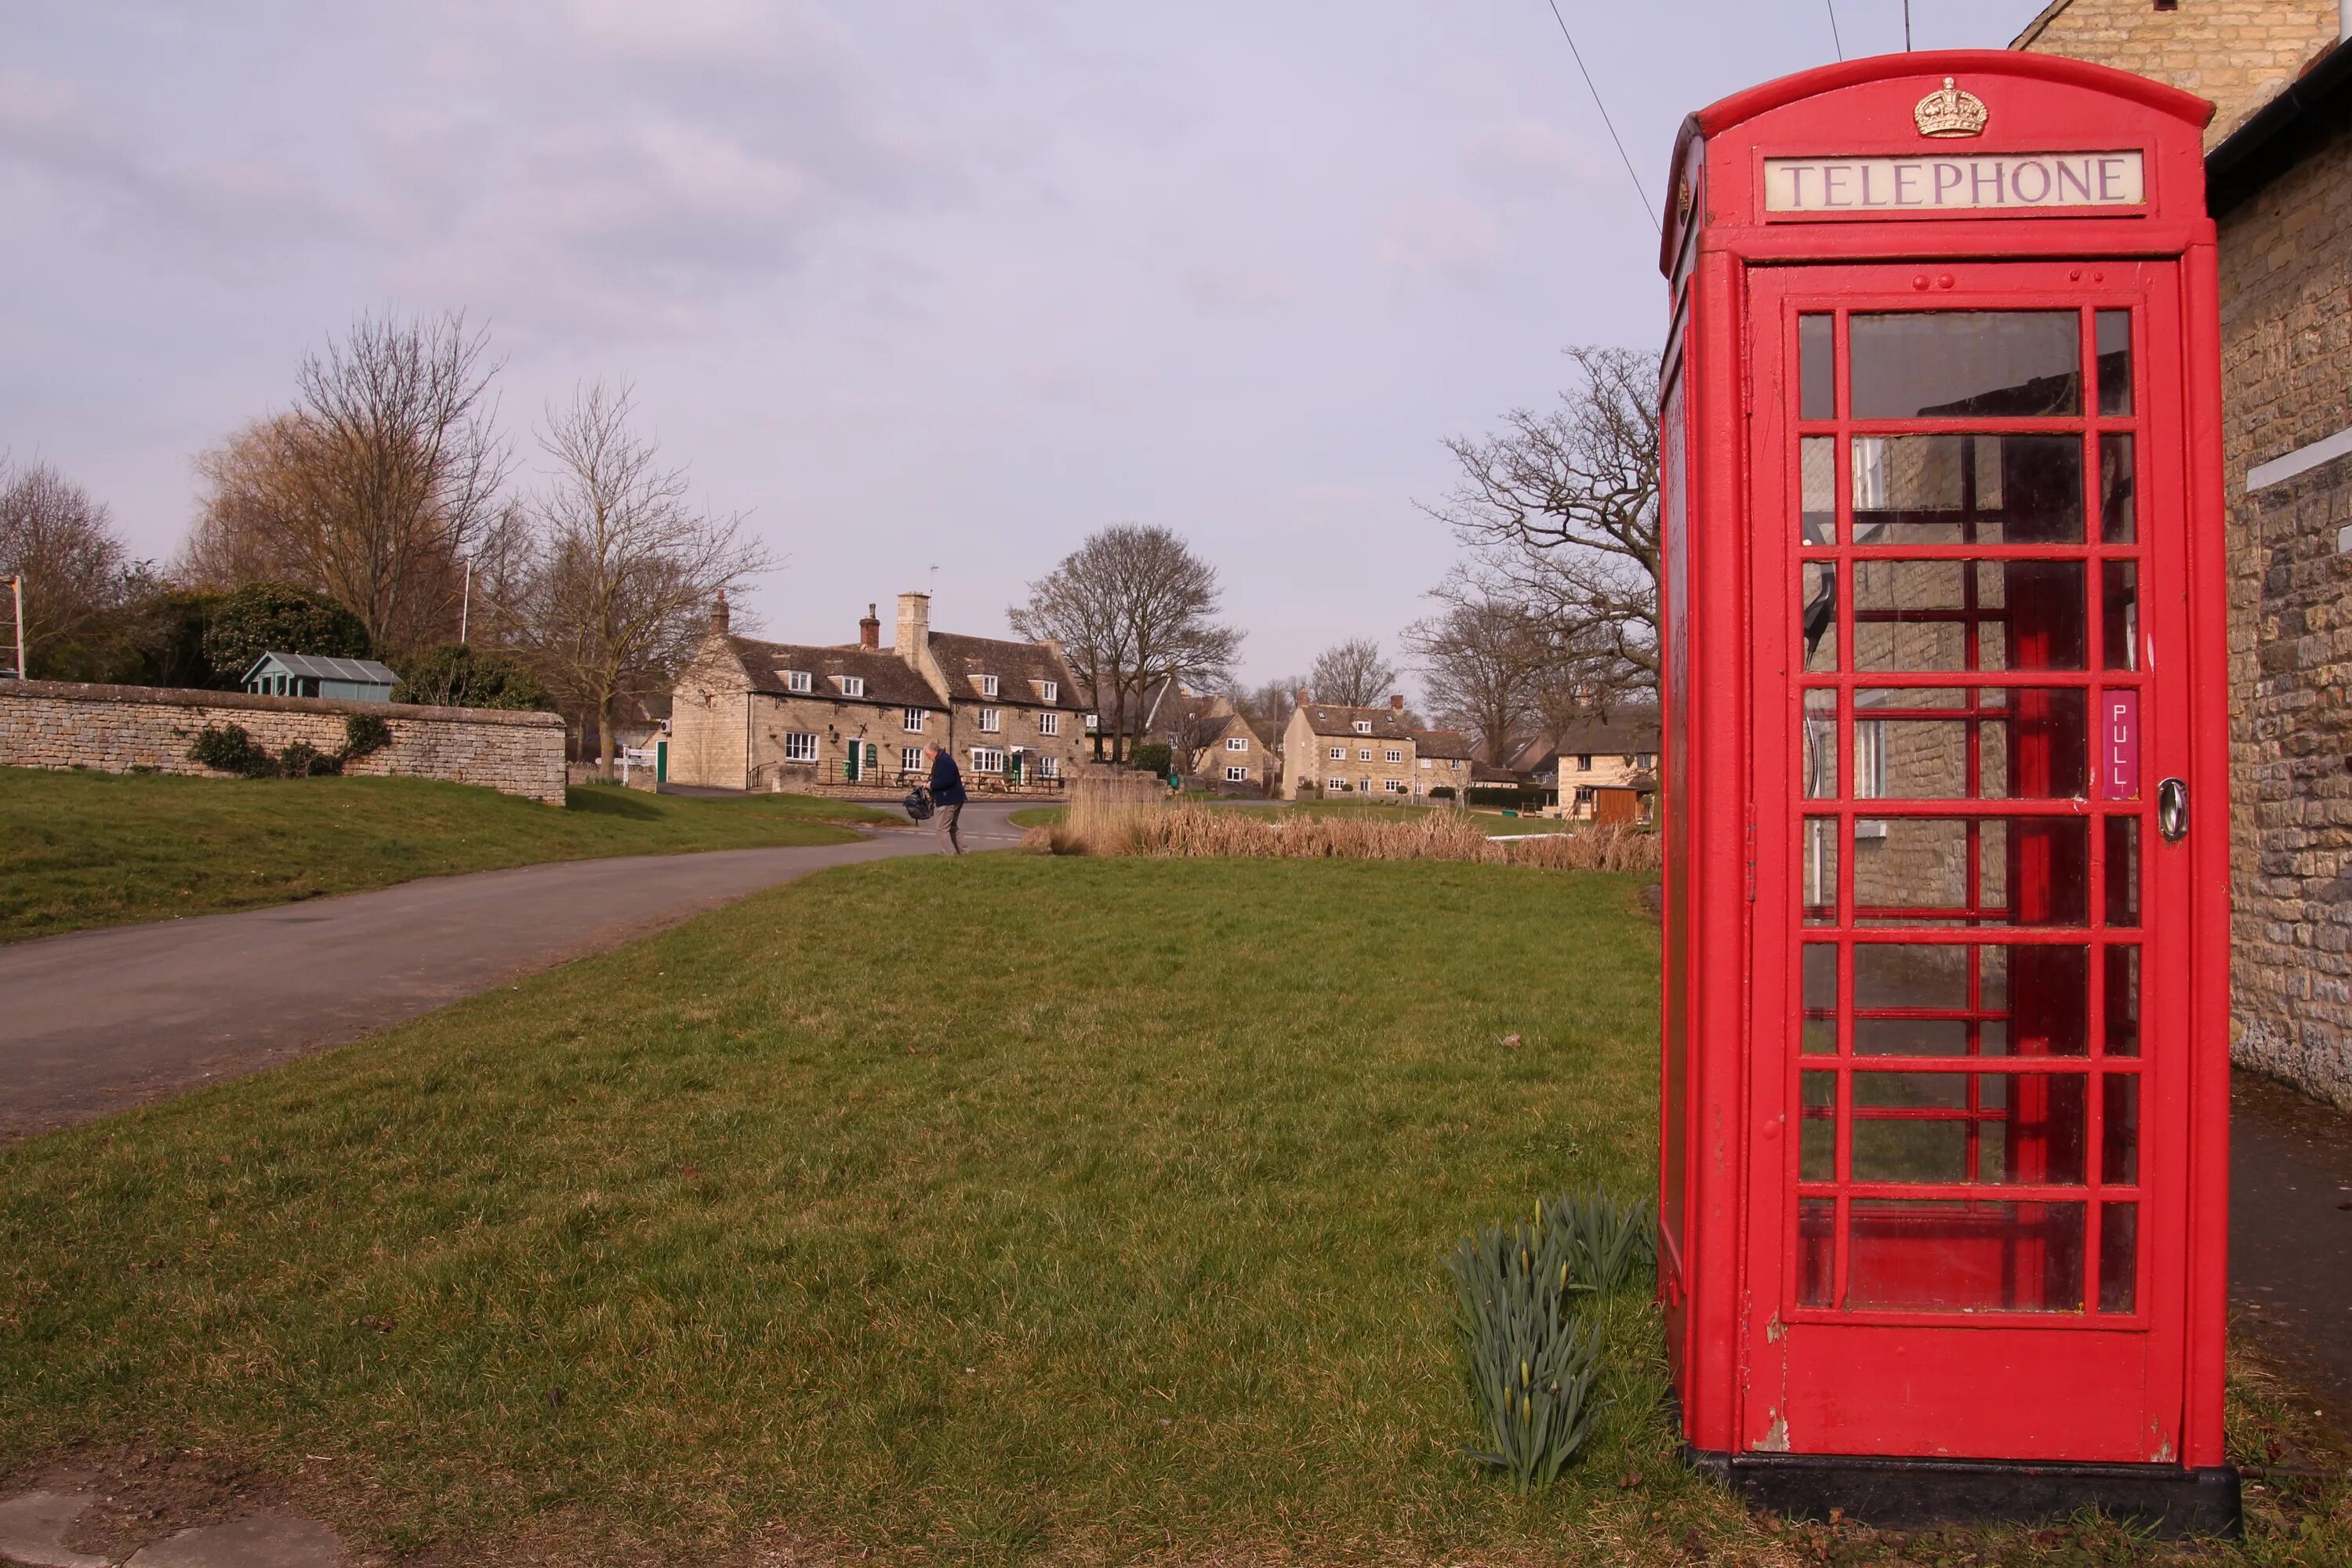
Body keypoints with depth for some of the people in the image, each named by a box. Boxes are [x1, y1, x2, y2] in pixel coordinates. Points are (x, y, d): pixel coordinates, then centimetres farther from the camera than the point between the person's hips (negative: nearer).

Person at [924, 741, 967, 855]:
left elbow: (946, 781, -28)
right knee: (952, 828, 18)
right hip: (955, 799, 11)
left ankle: (948, 854, -8)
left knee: (943, 829, -7)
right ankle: (962, 852, 20)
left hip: (948, 801, -11)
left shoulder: (944, 761, -18)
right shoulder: (943, 759, 17)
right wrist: (932, 784, 10)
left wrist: (932, 785, -16)